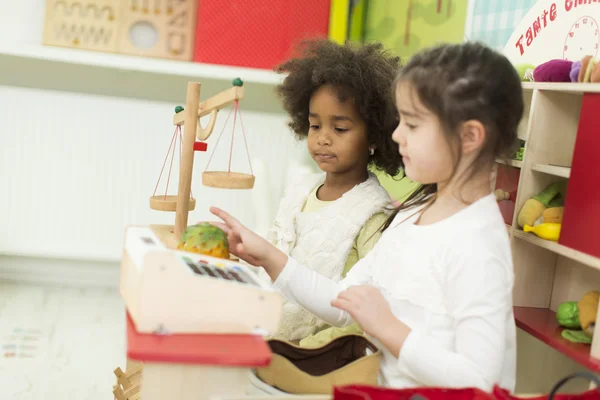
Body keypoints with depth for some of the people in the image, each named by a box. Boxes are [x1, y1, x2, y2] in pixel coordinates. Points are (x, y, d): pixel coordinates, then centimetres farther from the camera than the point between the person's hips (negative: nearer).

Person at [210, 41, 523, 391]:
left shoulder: (477, 246, -20)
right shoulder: (411, 215, 6)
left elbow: (477, 380, -22)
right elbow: (343, 304, 9)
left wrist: (387, 327, -20)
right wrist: (269, 258, 2)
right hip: (387, 388, 7)